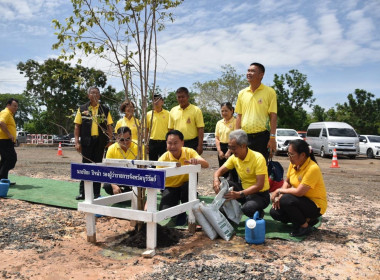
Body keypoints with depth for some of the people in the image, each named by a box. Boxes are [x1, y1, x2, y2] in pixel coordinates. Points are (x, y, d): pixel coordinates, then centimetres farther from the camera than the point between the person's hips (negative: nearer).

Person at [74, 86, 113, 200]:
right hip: (86, 141, 0)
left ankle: (96, 193, 15)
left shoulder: (105, 110, 8)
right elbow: (77, 127, 5)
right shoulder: (82, 109, 6)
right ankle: (82, 192, 13)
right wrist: (77, 142, -3)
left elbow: (109, 126, 8)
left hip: (100, 141, 1)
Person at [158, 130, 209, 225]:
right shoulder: (163, 159, -18)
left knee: (190, 185, -35)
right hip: (170, 187, -1)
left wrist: (196, 161, -53)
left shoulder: (189, 152, -14)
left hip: (185, 186, 1)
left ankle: (183, 213, -6)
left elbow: (206, 164, -28)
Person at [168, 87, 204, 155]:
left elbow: (200, 129, -7)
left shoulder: (196, 110, -3)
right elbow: (170, 129, 12)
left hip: (192, 144, -3)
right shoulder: (173, 111, 8)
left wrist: (200, 145, -13)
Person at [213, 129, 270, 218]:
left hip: (260, 195, -6)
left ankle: (259, 213, 1)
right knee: (222, 184, -15)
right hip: (245, 189, 6)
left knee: (247, 209, -35)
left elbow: (260, 185, -28)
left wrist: (239, 194, -38)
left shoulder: (258, 158, -22)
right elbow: (219, 171, 1)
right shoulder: (234, 158, -3)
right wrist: (216, 180, -24)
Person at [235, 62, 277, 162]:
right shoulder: (242, 93, 11)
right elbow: (239, 116, 13)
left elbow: (273, 116, -5)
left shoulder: (269, 92, -1)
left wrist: (272, 137, -12)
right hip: (245, 137, 4)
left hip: (262, 137, -4)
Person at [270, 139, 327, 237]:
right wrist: (280, 196, -10)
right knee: (274, 212, -5)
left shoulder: (313, 168, -27)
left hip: (316, 206, -8)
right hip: (301, 201, 8)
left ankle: (304, 226, -8)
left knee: (286, 200, -30)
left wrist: (279, 190, -17)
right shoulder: (293, 164, -3)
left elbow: (299, 192, -30)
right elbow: (287, 182, 8)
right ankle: (308, 220, 10)